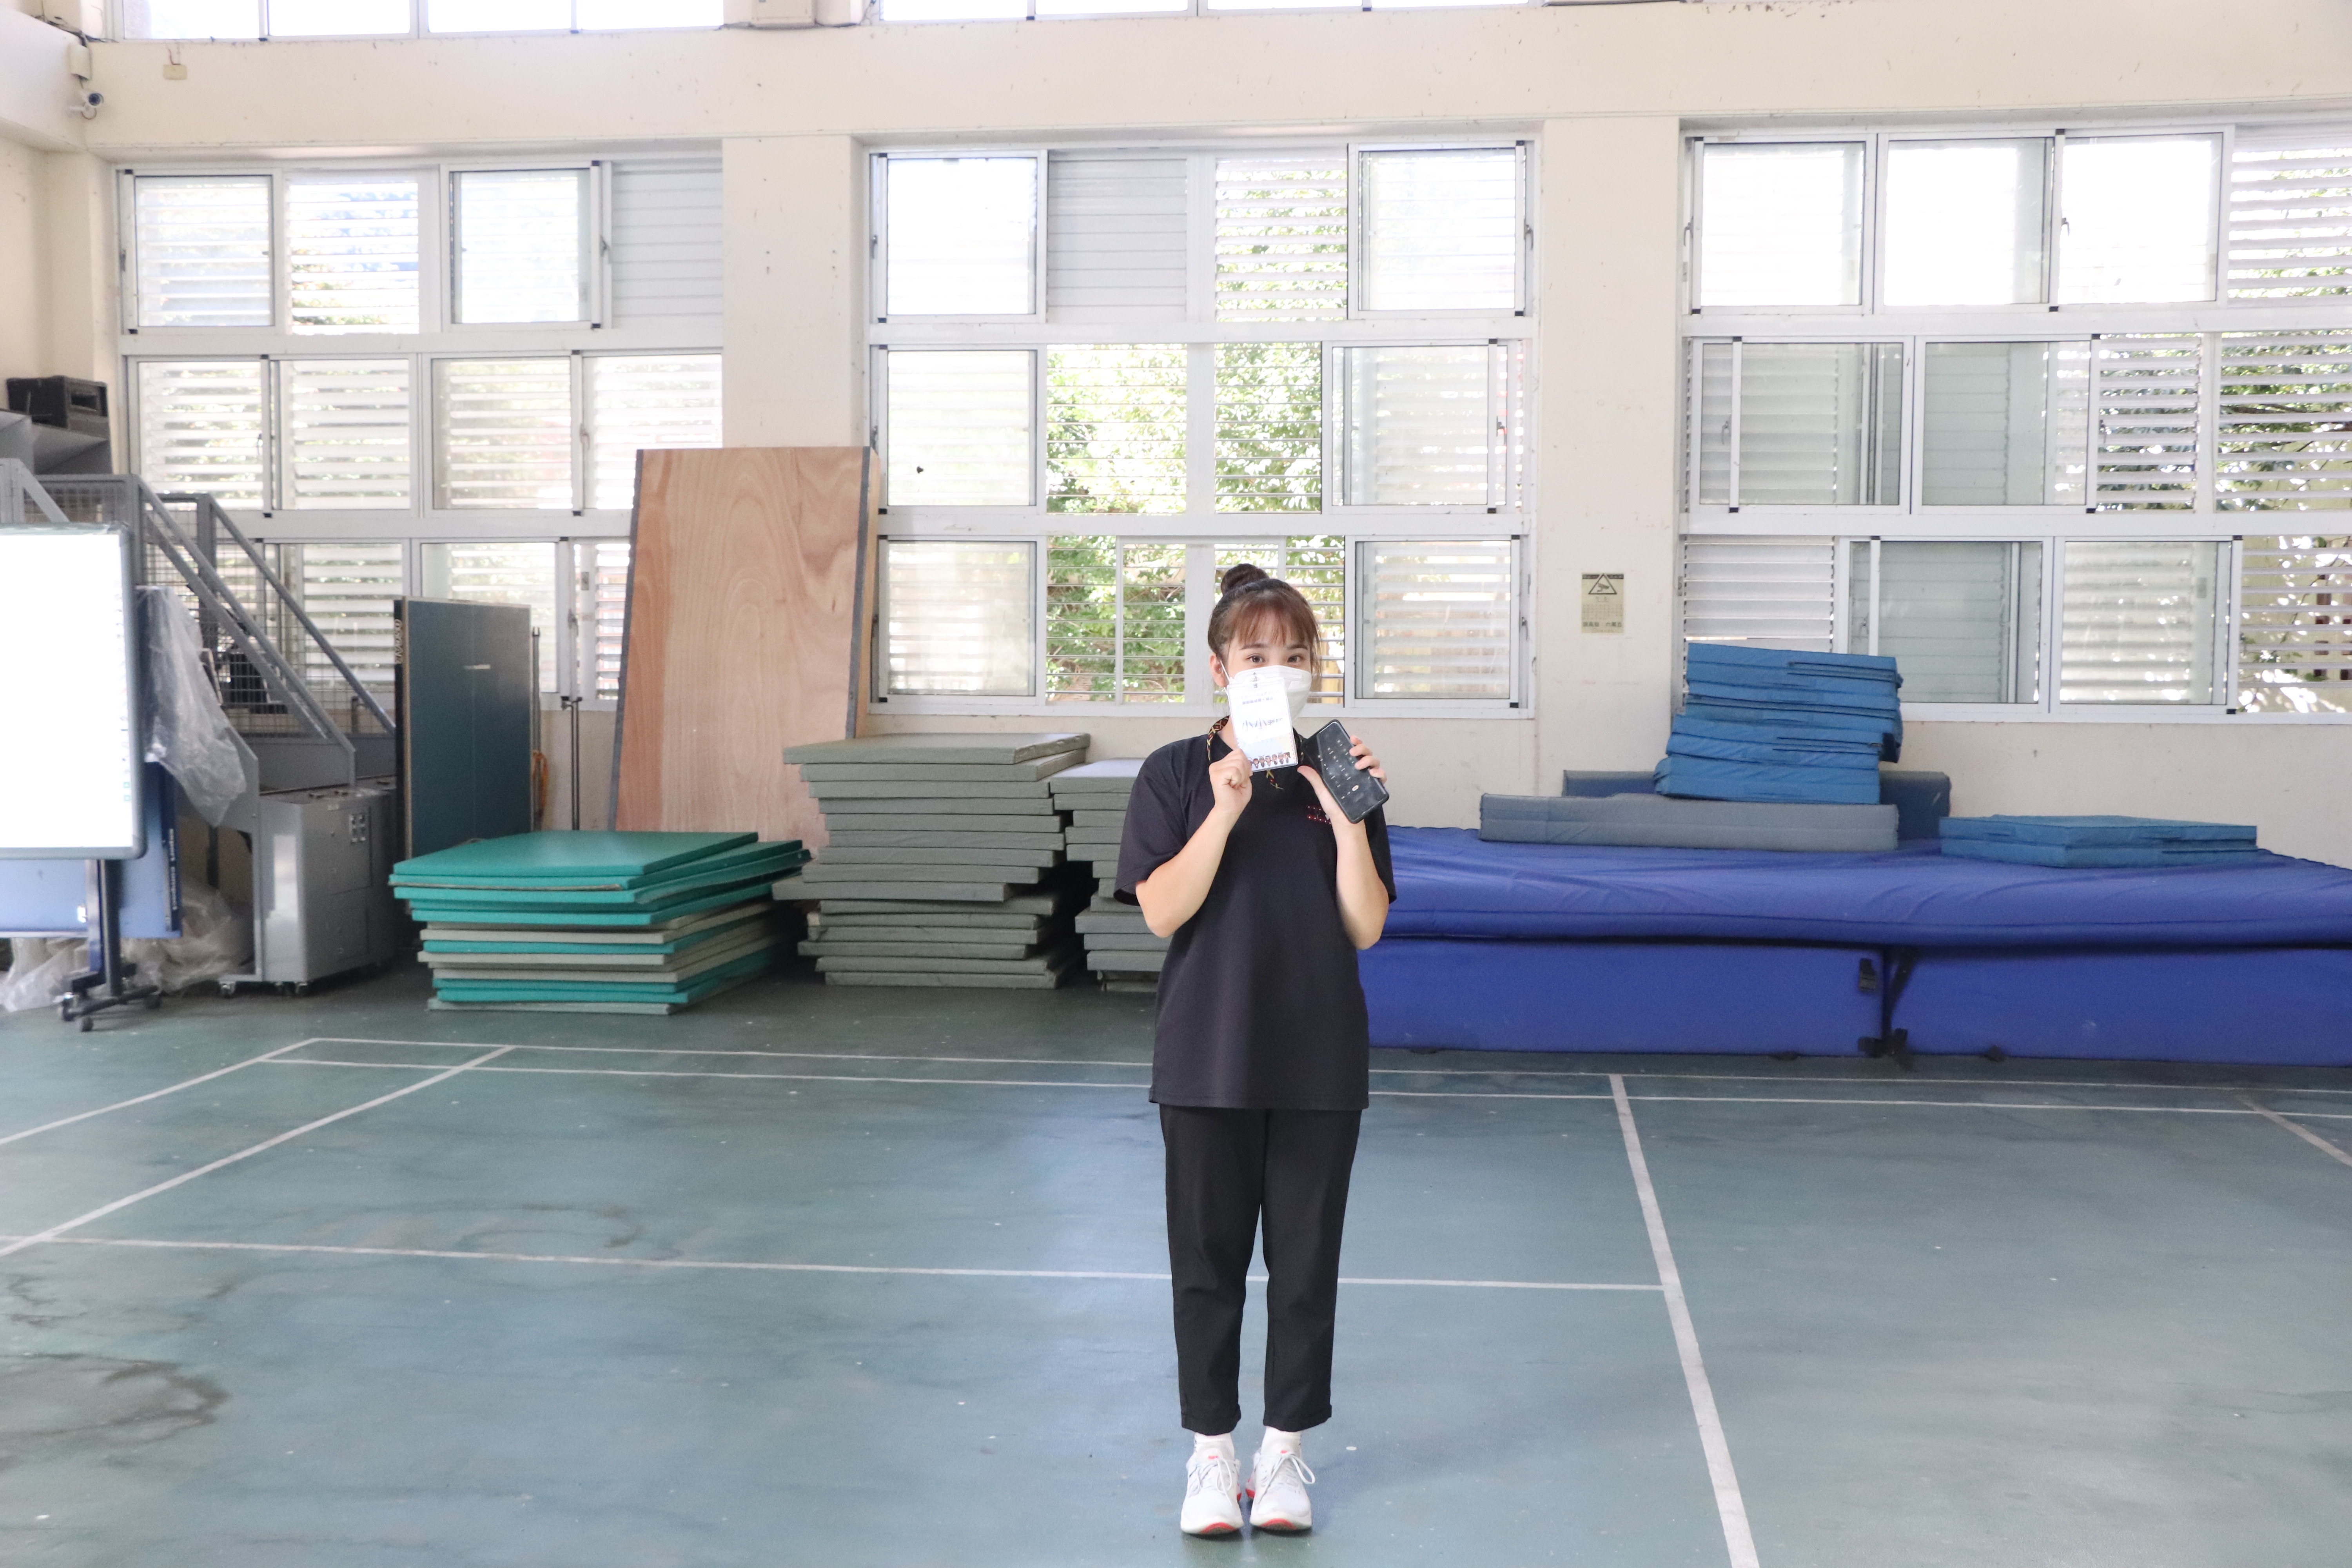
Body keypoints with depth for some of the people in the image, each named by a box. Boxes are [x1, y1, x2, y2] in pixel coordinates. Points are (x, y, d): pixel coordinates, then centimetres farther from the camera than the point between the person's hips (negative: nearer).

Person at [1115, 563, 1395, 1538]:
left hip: (1320, 1060, 1)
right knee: (1208, 1257, 9)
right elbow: (1162, 911, -12)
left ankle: (1286, 1447, 25)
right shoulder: (1178, 774, -2)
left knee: (1307, 1259, 10)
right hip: (1210, 1055, -1)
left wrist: (1346, 819, -16)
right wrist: (1226, 814, -21)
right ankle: (1211, 1449, 24)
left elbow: (1366, 927, -4)